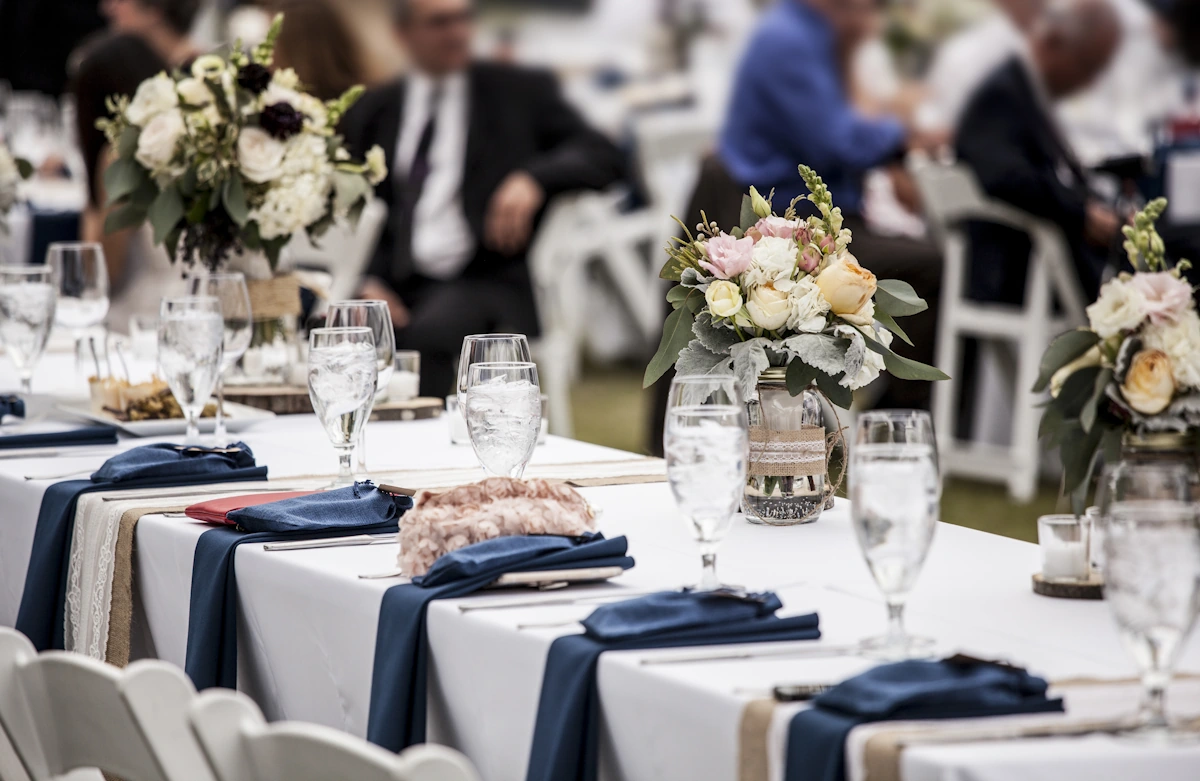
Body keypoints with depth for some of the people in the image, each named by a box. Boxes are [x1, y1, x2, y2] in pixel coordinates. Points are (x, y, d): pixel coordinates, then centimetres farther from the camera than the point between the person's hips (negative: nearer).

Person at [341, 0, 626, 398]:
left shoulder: (521, 91, 12)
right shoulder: (371, 112, 18)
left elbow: (603, 156, 4)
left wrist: (533, 178, -16)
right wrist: (368, 282, -6)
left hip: (490, 284, -2)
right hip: (397, 286, 2)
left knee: (427, 333, -36)